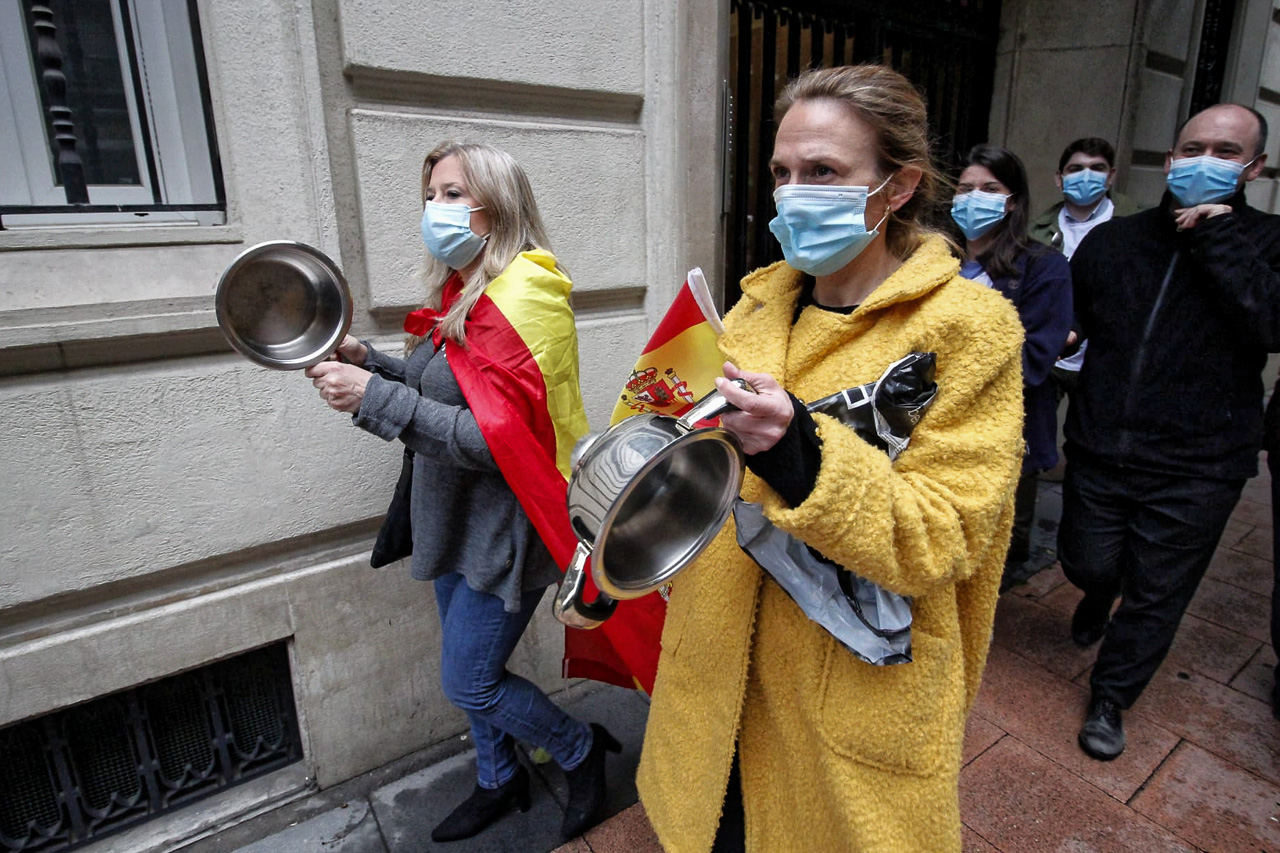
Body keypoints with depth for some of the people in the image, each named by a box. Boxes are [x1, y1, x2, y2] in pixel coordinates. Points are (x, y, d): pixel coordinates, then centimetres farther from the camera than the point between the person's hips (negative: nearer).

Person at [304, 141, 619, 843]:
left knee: (468, 681, 4)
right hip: (458, 520, 9)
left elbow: (497, 441, -27)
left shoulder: (522, 297, -21)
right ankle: (499, 781, 46)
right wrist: (369, 363, 0)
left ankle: (581, 750, 30)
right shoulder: (460, 295, 7)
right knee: (470, 668, 21)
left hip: (506, 524, -9)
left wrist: (375, 397, -27)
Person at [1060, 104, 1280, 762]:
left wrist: (1219, 239, -19)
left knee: (1156, 596, 10)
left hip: (1197, 469, -1)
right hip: (1099, 452, 2)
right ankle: (1100, 595, 52)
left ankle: (1110, 699, 31)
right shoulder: (1111, 241, 4)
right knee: (1087, 564, 14)